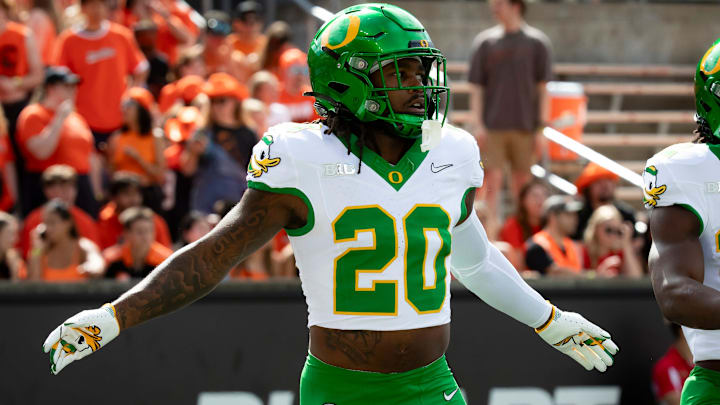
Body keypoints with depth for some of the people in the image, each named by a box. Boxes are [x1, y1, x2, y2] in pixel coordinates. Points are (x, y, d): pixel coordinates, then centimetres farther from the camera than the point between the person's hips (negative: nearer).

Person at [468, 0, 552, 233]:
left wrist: (542, 126, 0)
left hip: (524, 126, 0)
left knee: (523, 183, 5)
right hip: (493, 125, 0)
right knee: (493, 180, -6)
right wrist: (478, 124, -3)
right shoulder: (485, 42, 5)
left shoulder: (537, 42, 3)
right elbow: (476, 87, 5)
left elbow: (543, 87, 5)